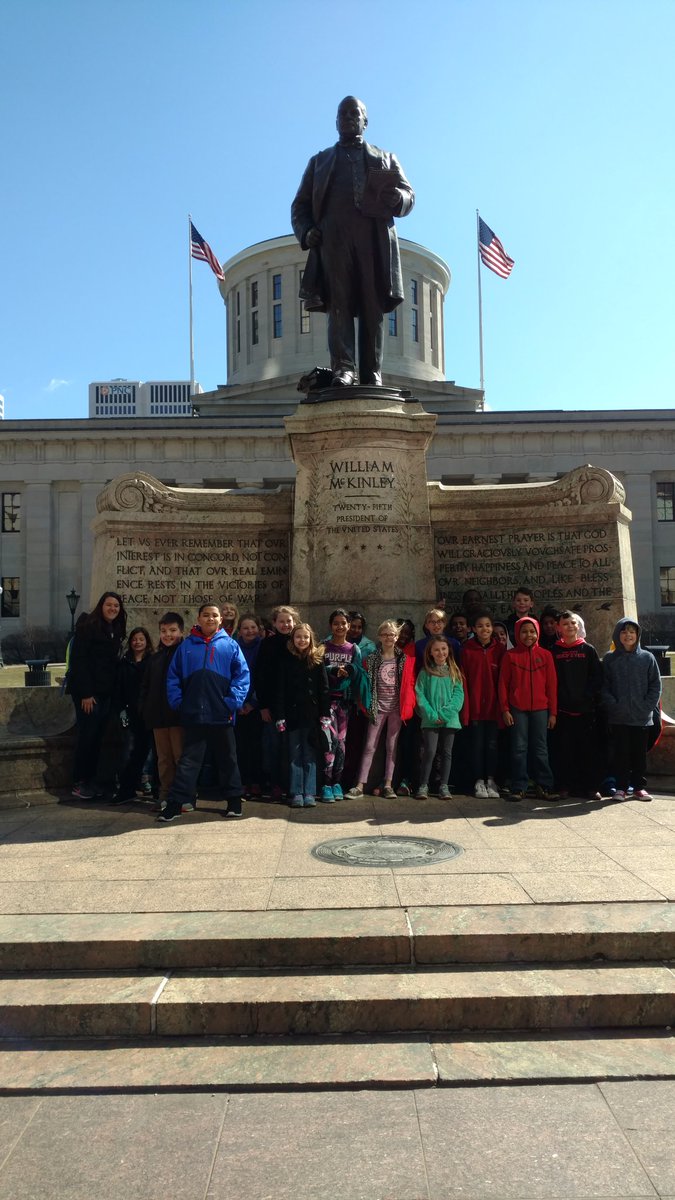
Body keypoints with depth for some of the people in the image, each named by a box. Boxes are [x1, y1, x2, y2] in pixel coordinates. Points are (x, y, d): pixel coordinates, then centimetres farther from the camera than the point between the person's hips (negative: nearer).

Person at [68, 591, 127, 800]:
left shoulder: (116, 632, 14)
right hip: (88, 692, -6)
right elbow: (78, 661, -13)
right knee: (87, 735, -4)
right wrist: (85, 694, -18)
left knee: (97, 737, 8)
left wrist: (114, 692, 6)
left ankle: (90, 780, 15)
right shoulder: (87, 628, -8)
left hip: (106, 693, 6)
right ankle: (79, 782, 5)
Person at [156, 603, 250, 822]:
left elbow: (242, 675, -3)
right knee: (188, 760, 3)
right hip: (194, 714, 0)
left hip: (222, 715, 0)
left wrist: (233, 702, -11)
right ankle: (174, 804, 5)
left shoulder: (230, 645, 2)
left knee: (227, 760, 13)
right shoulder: (186, 645, 6)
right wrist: (177, 702, -4)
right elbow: (173, 677, 6)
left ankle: (234, 800, 24)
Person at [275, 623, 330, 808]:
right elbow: (280, 689, 0)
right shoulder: (286, 660, 3)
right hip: (293, 714, 0)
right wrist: (280, 715, -6)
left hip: (311, 714, 0)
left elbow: (324, 689, 2)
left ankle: (309, 793, 8)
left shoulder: (317, 660, 4)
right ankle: (296, 793, 9)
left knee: (310, 755, 4)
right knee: (294, 755, 5)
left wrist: (325, 714, -5)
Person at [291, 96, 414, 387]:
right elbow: (300, 205, 20)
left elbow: (409, 196, 16)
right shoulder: (320, 161, 30)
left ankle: (372, 373, -14)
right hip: (333, 237, 0)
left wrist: (396, 197, -9)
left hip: (374, 237, 0)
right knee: (338, 302, -15)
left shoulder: (385, 159, 29)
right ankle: (342, 367, -23)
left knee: (373, 307, -10)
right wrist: (306, 232, -2)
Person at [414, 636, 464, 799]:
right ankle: (423, 785, 4)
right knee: (430, 751, -7)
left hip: (449, 719, 2)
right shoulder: (425, 672, 3)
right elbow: (420, 694, -3)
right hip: (430, 720, -2)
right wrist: (431, 714, -14)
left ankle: (444, 786, 15)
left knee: (447, 752, 7)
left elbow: (459, 694, -1)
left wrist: (445, 713, -13)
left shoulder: (454, 672, 7)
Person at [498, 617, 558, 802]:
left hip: (540, 709, 1)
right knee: (519, 748, 2)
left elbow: (552, 684, 6)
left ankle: (544, 786, 12)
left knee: (540, 748, 6)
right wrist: (505, 710, -3)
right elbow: (503, 684, 3)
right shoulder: (510, 655, 3)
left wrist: (553, 712, 2)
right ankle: (519, 788, 6)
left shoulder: (545, 655, 6)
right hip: (517, 709, -1)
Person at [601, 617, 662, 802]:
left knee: (640, 753, 8)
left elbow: (655, 686, 2)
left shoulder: (647, 658, 3)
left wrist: (647, 707, -9)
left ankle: (639, 787, 18)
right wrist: (613, 706, -11)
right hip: (618, 718, 0)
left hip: (642, 717, 1)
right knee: (620, 753, 4)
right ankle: (621, 787, 12)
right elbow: (604, 687, 1)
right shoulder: (609, 659, 3)